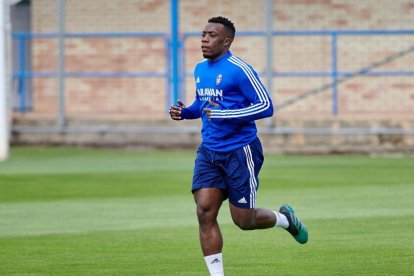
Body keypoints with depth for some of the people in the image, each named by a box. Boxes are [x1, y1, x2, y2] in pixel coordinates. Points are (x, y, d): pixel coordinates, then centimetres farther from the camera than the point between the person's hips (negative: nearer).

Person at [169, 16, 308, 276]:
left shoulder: (240, 69, -14)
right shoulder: (200, 69, 10)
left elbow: (266, 106, -17)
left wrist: (225, 115, -24)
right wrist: (184, 112, 3)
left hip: (240, 151, -6)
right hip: (209, 151, 6)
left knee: (244, 220, 3)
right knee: (205, 212, -8)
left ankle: (284, 218, 35)